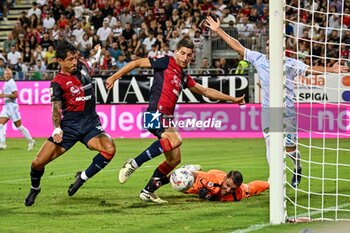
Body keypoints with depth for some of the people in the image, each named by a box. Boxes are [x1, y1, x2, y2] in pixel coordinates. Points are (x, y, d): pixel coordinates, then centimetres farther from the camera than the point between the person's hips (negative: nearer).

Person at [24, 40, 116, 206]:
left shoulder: (82, 67, 10)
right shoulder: (57, 82, -5)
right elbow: (56, 108, -12)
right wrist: (57, 129, -28)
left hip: (91, 124, 3)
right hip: (69, 124, -3)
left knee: (109, 149, -29)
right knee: (38, 163, -11)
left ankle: (82, 178, -7)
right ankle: (35, 188, 24)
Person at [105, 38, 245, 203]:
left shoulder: (184, 78, 21)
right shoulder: (166, 62, 1)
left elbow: (206, 91, 32)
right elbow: (137, 63, 4)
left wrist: (233, 99, 34)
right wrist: (114, 77, -2)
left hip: (167, 117, 9)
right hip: (156, 112, -8)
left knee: (174, 160, 8)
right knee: (175, 140, -33)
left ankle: (148, 192, 20)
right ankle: (133, 164, -28)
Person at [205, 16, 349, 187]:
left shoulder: (290, 64, -1)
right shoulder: (259, 59, 7)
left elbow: (310, 69, -8)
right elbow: (237, 47, 9)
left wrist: (331, 69, -22)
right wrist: (218, 30, 7)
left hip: (287, 111, -2)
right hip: (268, 109, 2)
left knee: (289, 147, 1)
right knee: (271, 145, -5)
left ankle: (298, 168, 34)